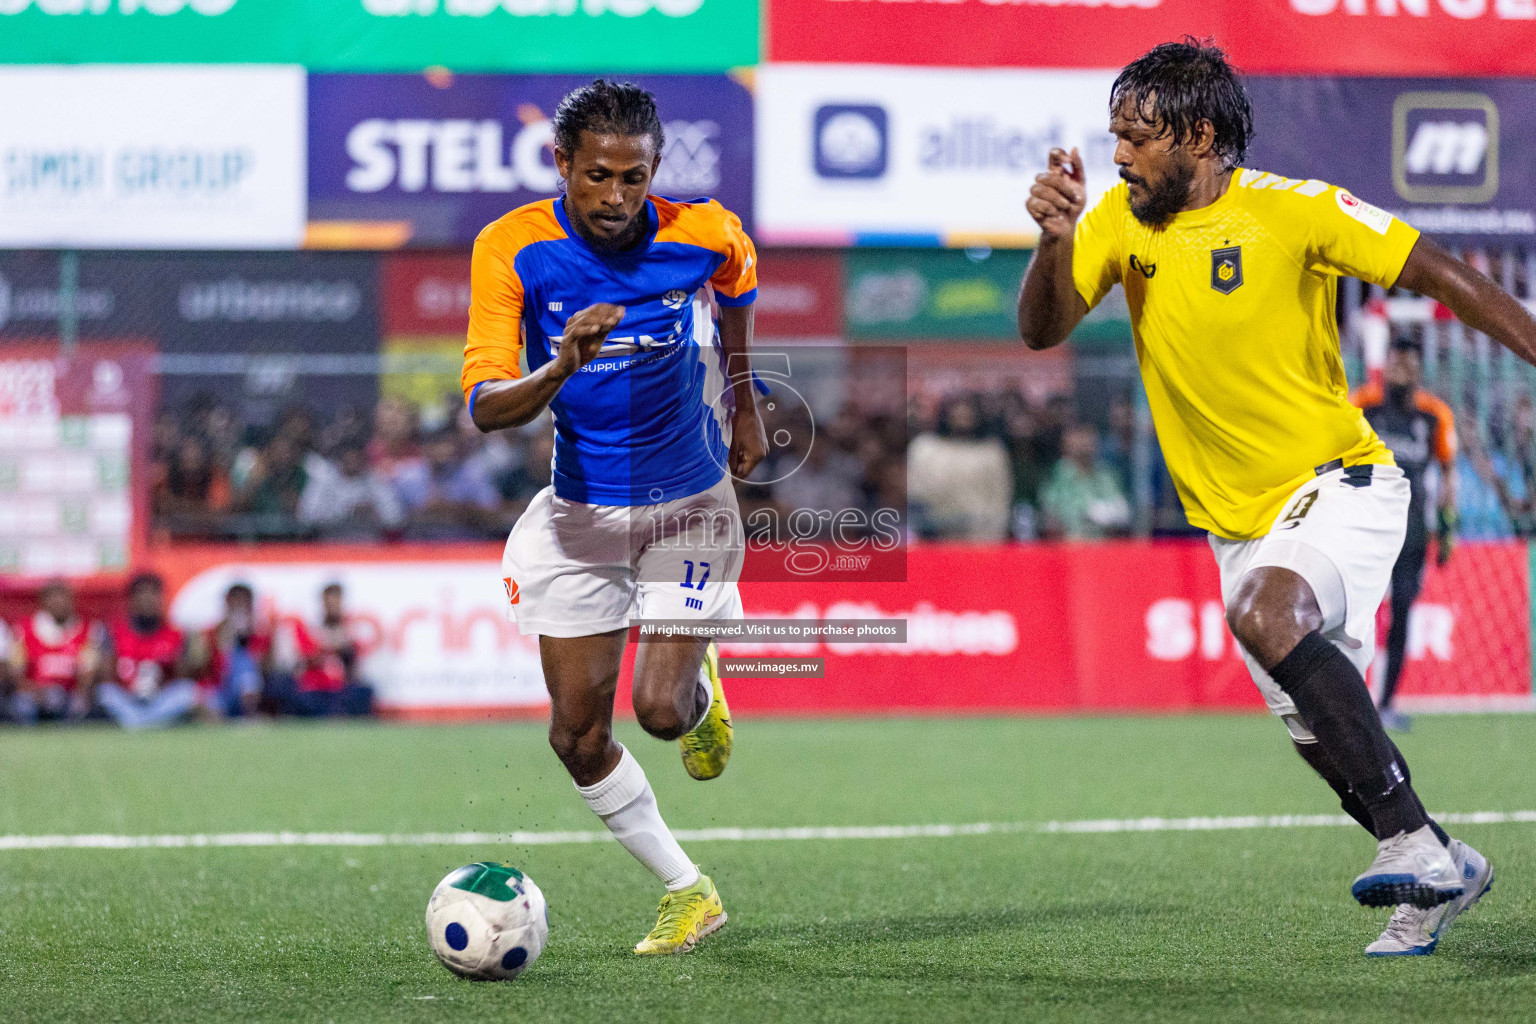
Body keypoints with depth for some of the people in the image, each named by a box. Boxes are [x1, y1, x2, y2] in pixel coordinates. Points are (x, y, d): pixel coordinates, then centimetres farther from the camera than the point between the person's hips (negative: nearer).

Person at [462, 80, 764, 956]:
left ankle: (702, 691, 24)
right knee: (579, 735, 1)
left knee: (661, 709, -15)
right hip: (578, 513, 1)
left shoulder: (705, 235, -17)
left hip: (688, 503, -1)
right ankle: (687, 892, 20)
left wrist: (744, 407, 16)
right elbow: (485, 404, -24)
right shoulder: (512, 249, -18)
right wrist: (561, 369, -43)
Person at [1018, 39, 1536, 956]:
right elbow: (1042, 331, -7)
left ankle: (1413, 839, -30)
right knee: (1326, 738, 10)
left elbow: (1440, 276, -9)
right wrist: (1055, 240, -26)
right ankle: (1443, 873, 32)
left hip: (1341, 482, -6)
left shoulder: (1292, 209, -14)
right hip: (1238, 520, 6)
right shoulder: (1122, 220, 0)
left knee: (1267, 615, -34)